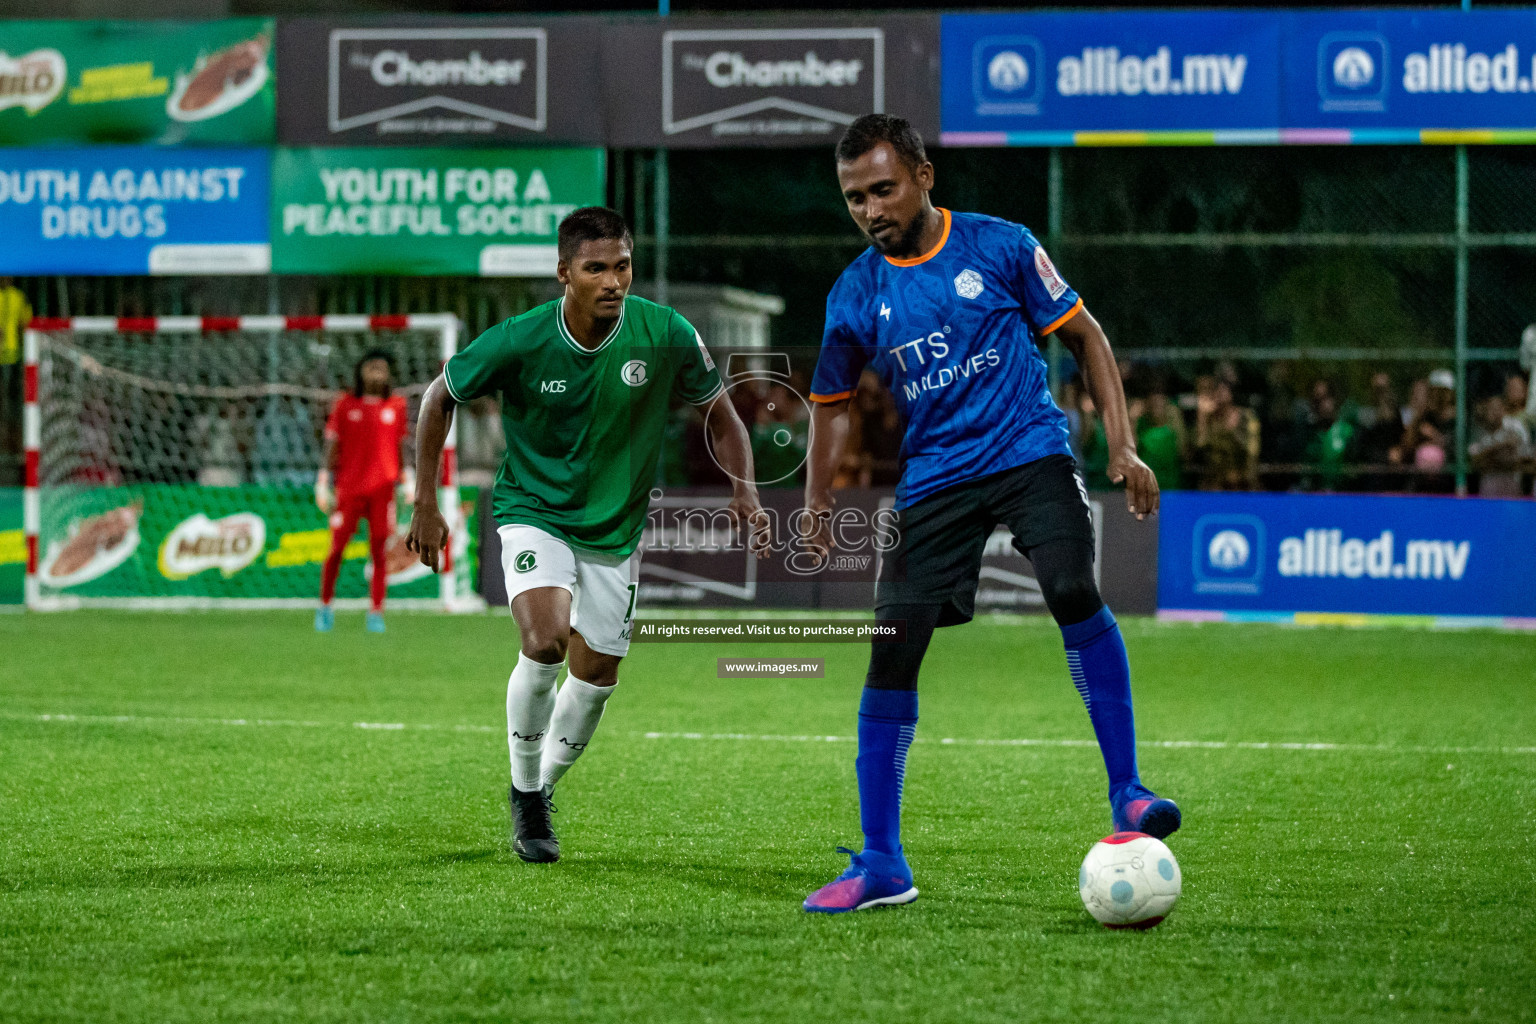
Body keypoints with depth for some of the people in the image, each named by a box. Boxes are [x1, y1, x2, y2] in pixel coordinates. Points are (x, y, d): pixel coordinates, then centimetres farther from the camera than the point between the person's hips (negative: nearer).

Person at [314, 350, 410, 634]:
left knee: (379, 551, -2)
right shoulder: (345, 405, 5)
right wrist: (325, 483, -1)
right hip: (348, 488, -1)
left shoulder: (397, 406, 9)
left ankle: (376, 613, 1)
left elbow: (402, 447, 13)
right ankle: (325, 607, 14)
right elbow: (332, 446, 5)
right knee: (337, 548, -1)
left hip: (382, 488, 1)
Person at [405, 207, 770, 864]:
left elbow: (719, 412, 1)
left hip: (615, 528, 3)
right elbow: (439, 397, -3)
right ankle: (524, 794, -4)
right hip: (533, 511, -3)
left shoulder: (666, 336, -16)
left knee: (597, 674, 7)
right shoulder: (519, 341, -20)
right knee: (545, 641, -26)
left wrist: (744, 492, -15)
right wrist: (425, 505, -3)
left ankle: (543, 788, 35)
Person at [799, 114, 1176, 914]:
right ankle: (880, 863, 4)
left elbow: (1084, 338, 6)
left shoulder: (1000, 246, -1)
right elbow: (832, 404, 16)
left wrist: (1122, 448, -1)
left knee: (1072, 589, -29)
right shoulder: (855, 295, 5)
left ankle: (1127, 796, -20)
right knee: (892, 652, -7)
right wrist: (818, 506, 0)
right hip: (931, 481, 3)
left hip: (1029, 453, -2)